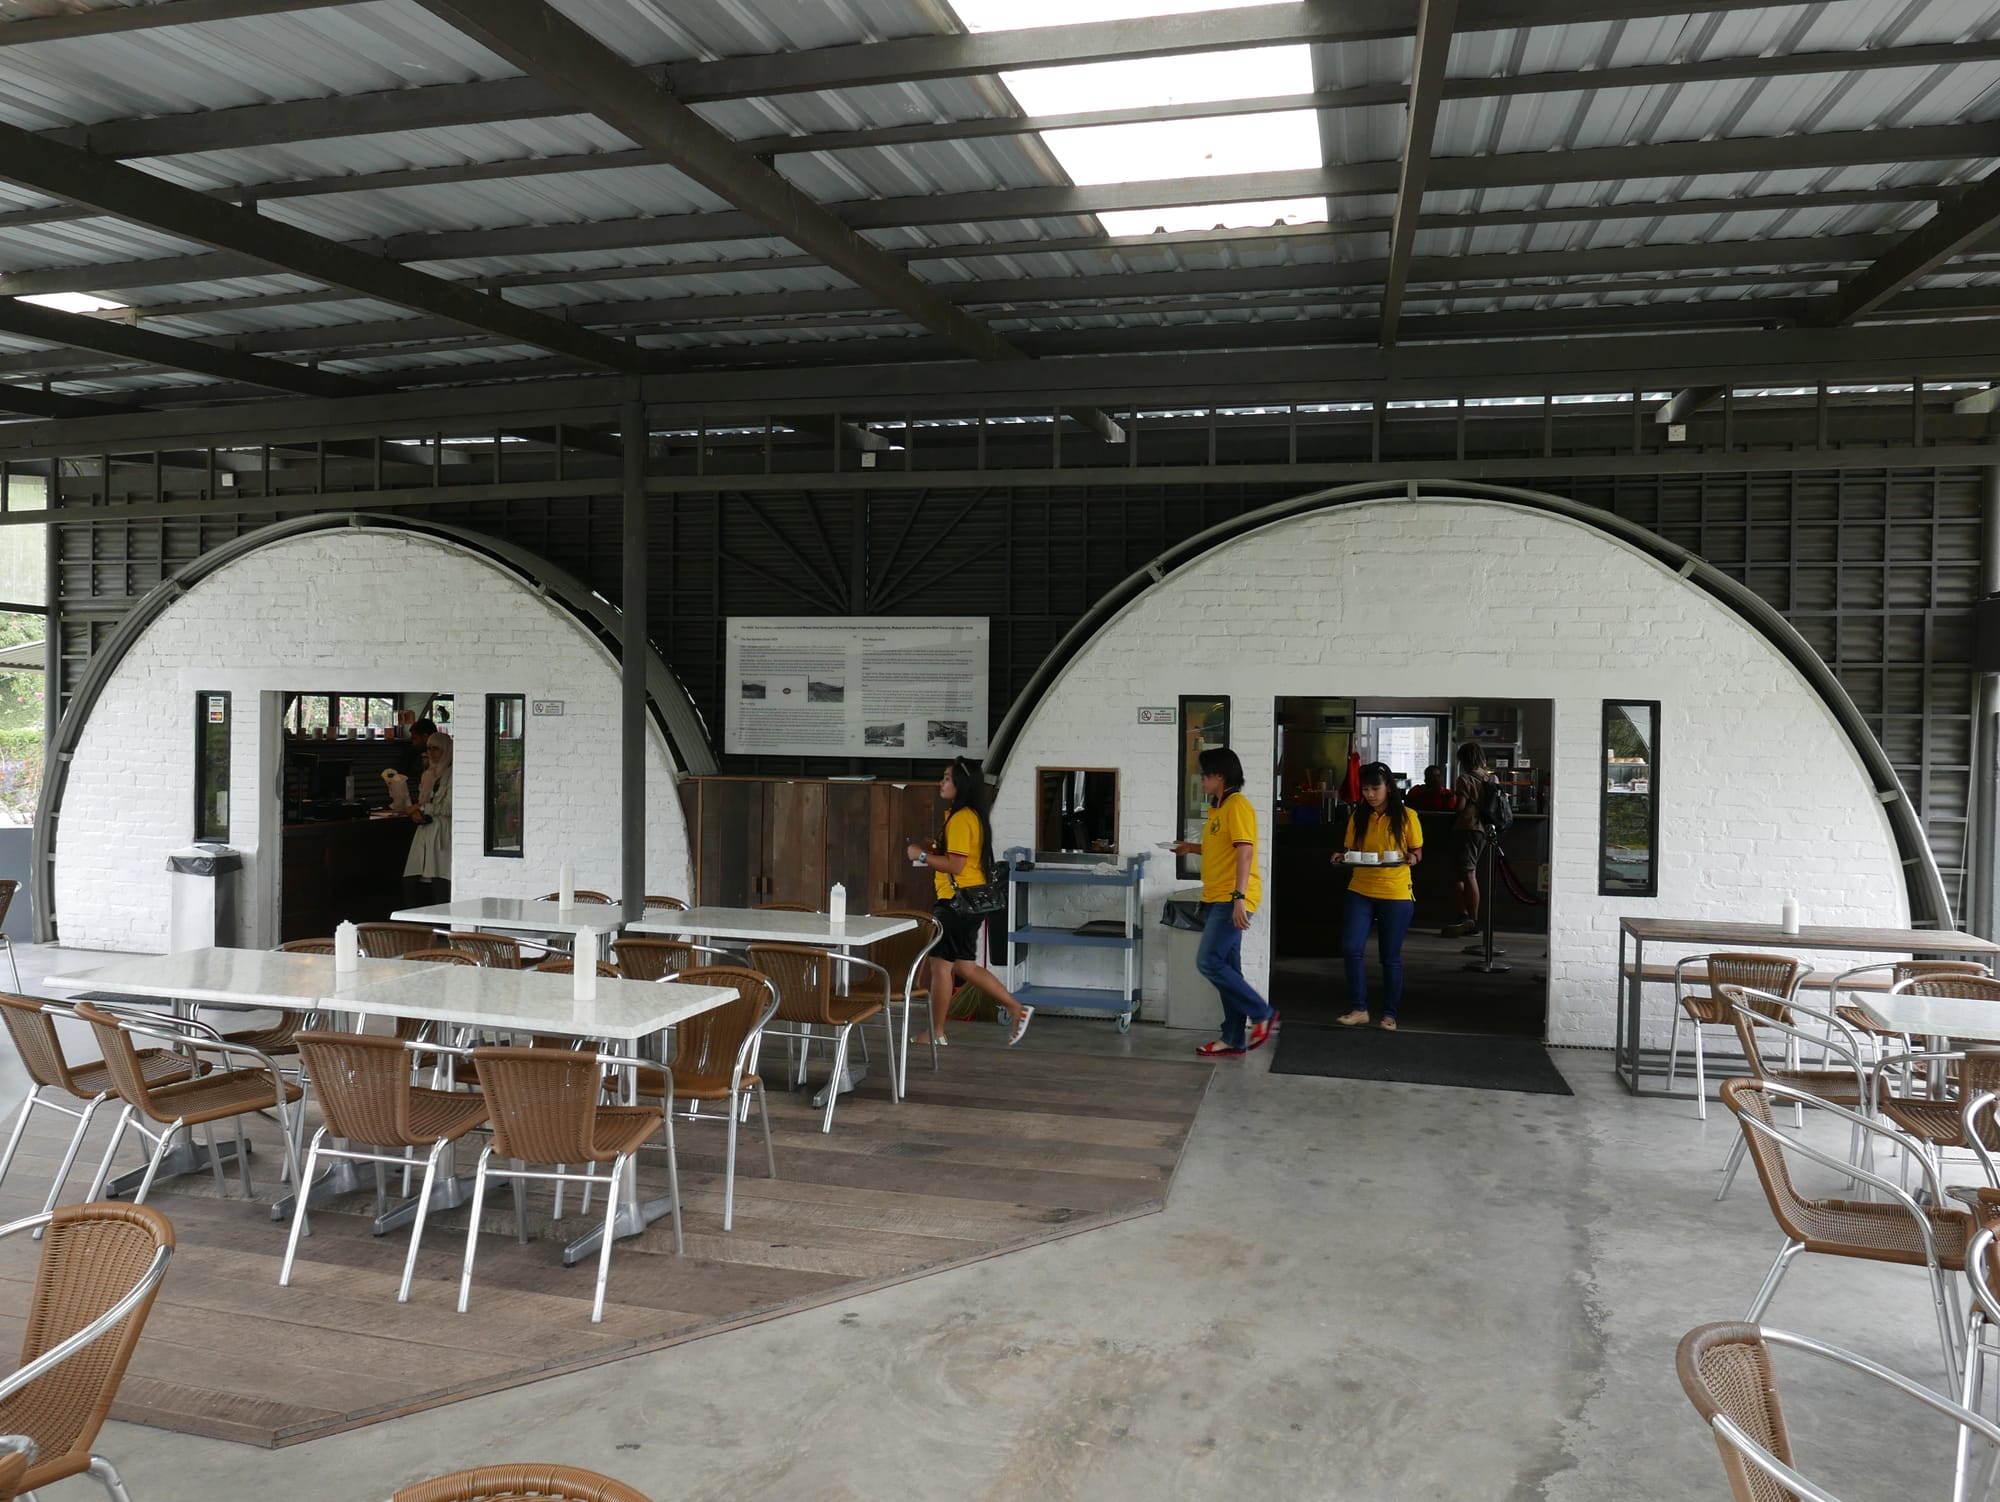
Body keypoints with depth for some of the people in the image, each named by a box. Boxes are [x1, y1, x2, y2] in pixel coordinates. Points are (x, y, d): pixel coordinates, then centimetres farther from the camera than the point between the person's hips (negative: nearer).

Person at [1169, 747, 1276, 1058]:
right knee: (1225, 968, 9)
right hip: (1216, 900, 10)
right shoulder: (1218, 808, 18)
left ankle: (1263, 1013, -1)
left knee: (1209, 963, -14)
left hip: (1231, 901, -10)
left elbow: (1244, 851, -20)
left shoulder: (1237, 806, -12)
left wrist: (1239, 898, -27)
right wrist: (1193, 848, 18)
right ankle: (1234, 1040, 14)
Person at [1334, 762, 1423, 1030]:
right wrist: (1342, 857, -9)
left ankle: (1390, 1015, 19)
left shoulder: (1406, 816, -4)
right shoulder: (1358, 816, 5)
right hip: (1360, 891, 3)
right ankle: (1358, 1009, 3)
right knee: (1351, 949, -10)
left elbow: (1417, 851, 2)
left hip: (1396, 894, -3)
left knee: (1390, 957, 6)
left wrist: (1411, 858, -20)